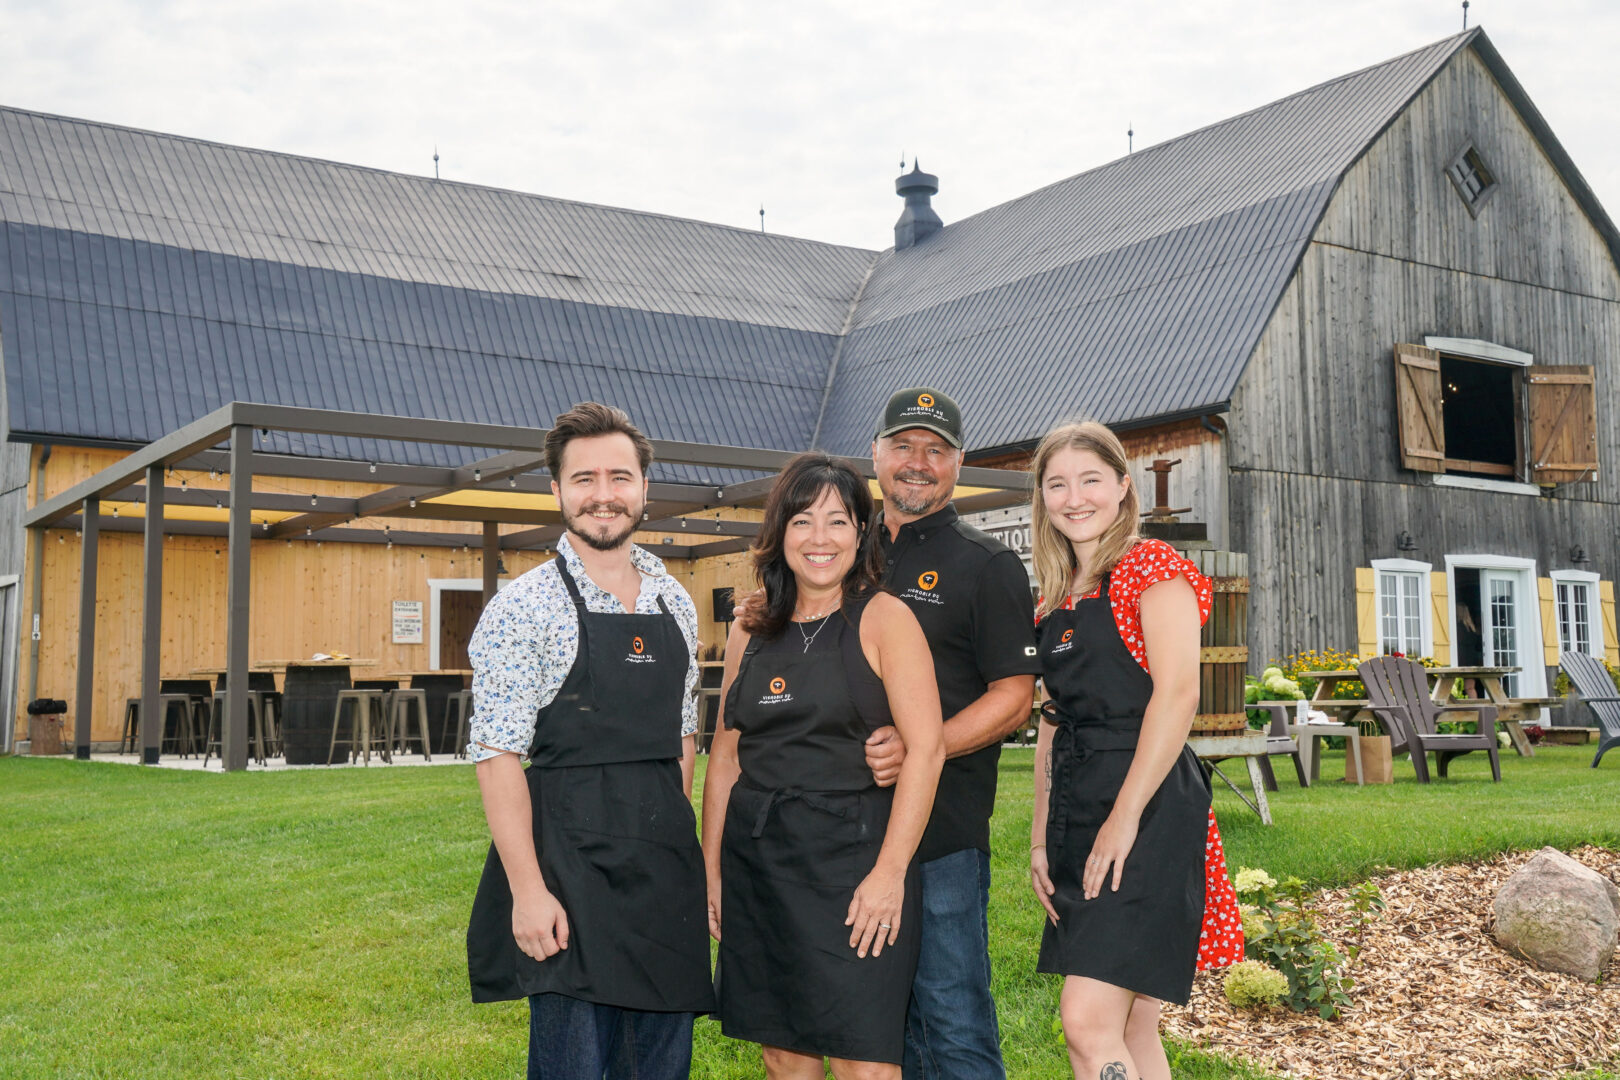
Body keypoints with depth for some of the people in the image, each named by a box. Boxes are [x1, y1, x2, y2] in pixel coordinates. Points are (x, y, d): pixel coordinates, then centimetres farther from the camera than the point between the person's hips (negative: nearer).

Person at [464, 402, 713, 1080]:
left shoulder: (675, 603, 11)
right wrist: (528, 890, -17)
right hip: (571, 868, -6)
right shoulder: (523, 609, -8)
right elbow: (498, 756, -12)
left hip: (667, 877, 6)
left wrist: (682, 849, 14)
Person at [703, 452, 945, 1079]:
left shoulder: (883, 617, -5)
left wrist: (889, 872, -17)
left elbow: (926, 748, -11)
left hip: (852, 858, -5)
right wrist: (711, 869, 12)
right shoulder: (751, 627, 10)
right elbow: (726, 753, 15)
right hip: (758, 863, 5)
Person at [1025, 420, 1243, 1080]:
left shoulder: (1150, 569, -4)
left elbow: (1176, 695, -16)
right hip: (1076, 812, 8)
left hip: (1145, 808, -8)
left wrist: (1124, 819, -20)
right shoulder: (1056, 595, 18)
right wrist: (1040, 836, 12)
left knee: (1089, 1025, -15)